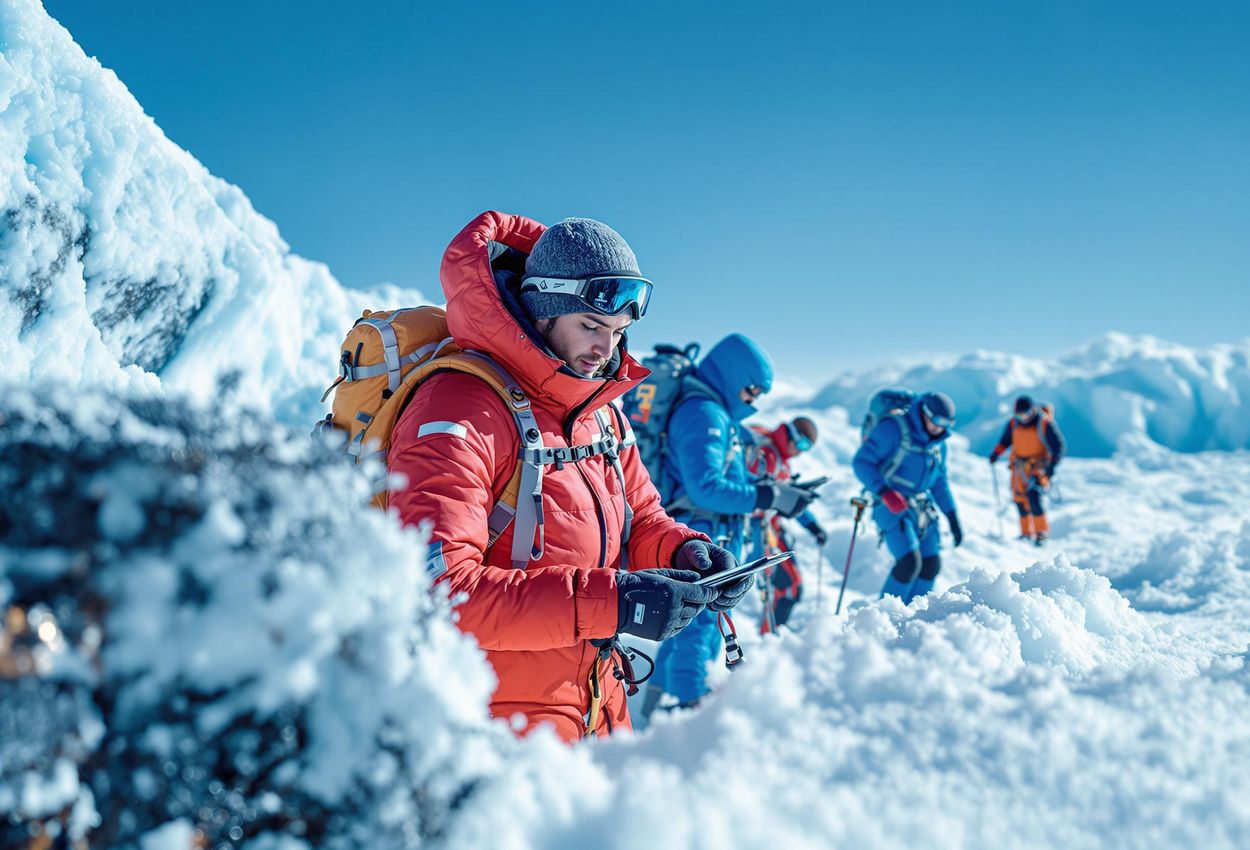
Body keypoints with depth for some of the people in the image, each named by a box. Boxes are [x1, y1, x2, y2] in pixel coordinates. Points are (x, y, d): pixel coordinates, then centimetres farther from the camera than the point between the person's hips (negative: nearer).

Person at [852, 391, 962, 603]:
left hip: (922, 507, 8)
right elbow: (862, 462, -16)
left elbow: (939, 482, 20)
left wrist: (953, 518, 14)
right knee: (910, 561, -19)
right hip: (891, 507, -8)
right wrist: (885, 492, -29)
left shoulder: (938, 443, 11)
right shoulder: (893, 428, -13)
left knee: (931, 564, 3)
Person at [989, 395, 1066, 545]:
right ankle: (1026, 533, 22)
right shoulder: (1014, 422, -2)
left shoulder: (1045, 424, -16)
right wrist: (996, 453, -2)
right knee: (1020, 499, 6)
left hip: (1038, 465, -5)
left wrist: (1052, 465, -24)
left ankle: (1042, 532, -12)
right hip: (1019, 464, 5)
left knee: (1033, 495, -23)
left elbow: (1060, 446, -14)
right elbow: (1005, 440, 13)